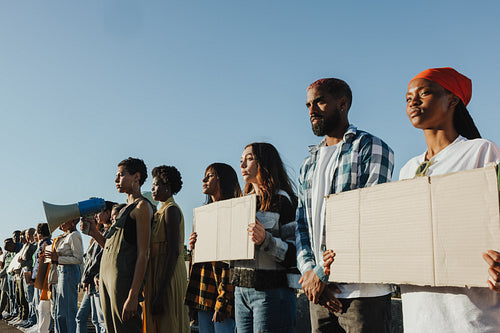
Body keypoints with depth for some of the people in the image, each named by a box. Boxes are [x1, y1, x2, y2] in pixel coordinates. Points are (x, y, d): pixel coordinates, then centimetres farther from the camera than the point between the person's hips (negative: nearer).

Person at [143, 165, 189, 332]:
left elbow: (173, 252, -20)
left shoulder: (171, 210, -12)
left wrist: (160, 293, -24)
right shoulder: (162, 211, 18)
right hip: (159, 271, 10)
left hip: (169, 274, -10)